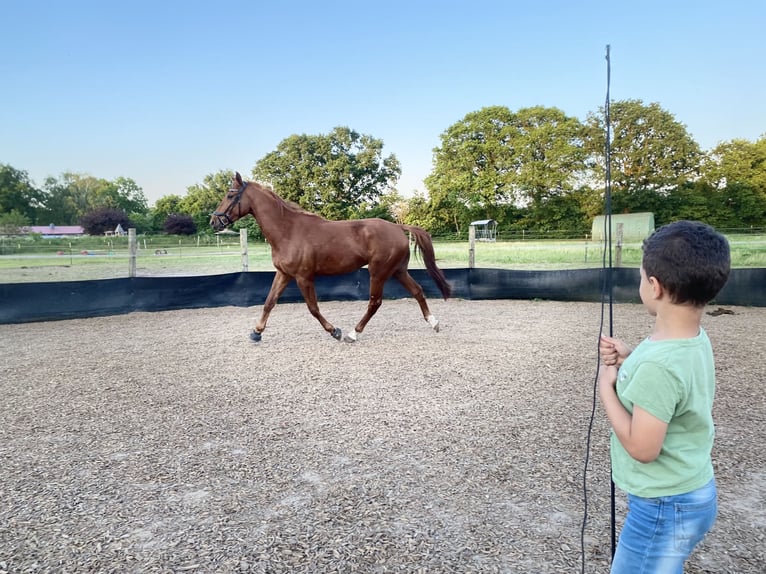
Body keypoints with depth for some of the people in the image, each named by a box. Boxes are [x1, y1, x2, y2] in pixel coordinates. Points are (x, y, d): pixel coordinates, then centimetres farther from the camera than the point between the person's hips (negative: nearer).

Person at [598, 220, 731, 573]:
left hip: (665, 506, -9)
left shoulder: (659, 363, -33)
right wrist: (629, 360, -3)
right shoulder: (696, 340, -5)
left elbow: (642, 447, -26)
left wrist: (607, 387, -17)